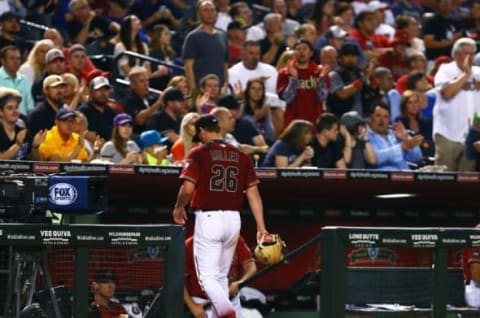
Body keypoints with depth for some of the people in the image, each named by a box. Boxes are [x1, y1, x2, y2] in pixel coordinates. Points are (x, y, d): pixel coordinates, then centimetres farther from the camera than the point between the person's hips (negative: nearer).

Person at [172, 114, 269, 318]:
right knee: (221, 275, 17)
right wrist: (261, 228, 4)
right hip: (233, 219, 5)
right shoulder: (241, 156, 10)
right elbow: (253, 193, 6)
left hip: (208, 217, -5)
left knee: (207, 276, -5)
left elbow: (188, 188, -13)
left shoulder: (199, 154, -3)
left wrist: (178, 208, 8)